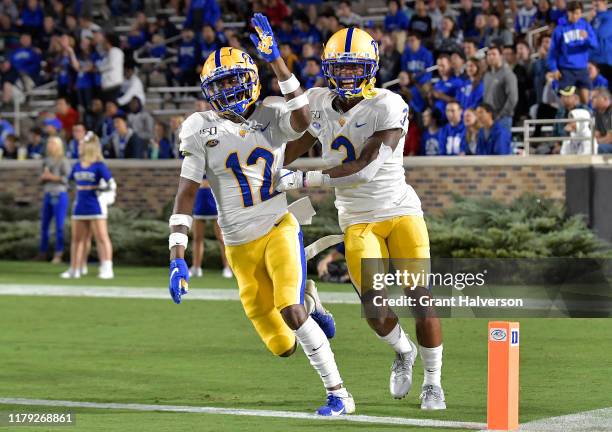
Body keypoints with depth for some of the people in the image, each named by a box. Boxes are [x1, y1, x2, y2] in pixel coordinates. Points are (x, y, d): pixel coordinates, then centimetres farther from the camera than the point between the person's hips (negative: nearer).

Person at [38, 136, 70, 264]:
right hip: (47, 195, 7)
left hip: (59, 195, -7)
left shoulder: (63, 161, -7)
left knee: (59, 225, -4)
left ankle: (58, 254, -2)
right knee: (44, 224, 8)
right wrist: (43, 177, -2)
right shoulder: (46, 160, 15)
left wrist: (51, 177, -13)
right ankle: (42, 252, 16)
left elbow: (66, 178, -14)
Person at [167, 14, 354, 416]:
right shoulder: (201, 130, -4)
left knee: (292, 313, -24)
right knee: (283, 346, 2)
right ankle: (308, 303, 39)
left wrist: (275, 59, -31)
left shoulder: (272, 115, -4)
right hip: (241, 245, 2)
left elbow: (302, 119, -29)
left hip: (280, 228, -2)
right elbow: (186, 196, -6)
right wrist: (177, 257, -15)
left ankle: (339, 394, -8)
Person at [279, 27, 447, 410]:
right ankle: (403, 352, 19)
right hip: (358, 221, 3)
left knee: (420, 299, -9)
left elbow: (365, 169, -24)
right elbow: (293, 148, 20)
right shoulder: (320, 103, 1)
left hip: (400, 210, -3)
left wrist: (303, 179, -23)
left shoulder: (388, 107, -17)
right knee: (375, 309, -14)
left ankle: (433, 381, 10)